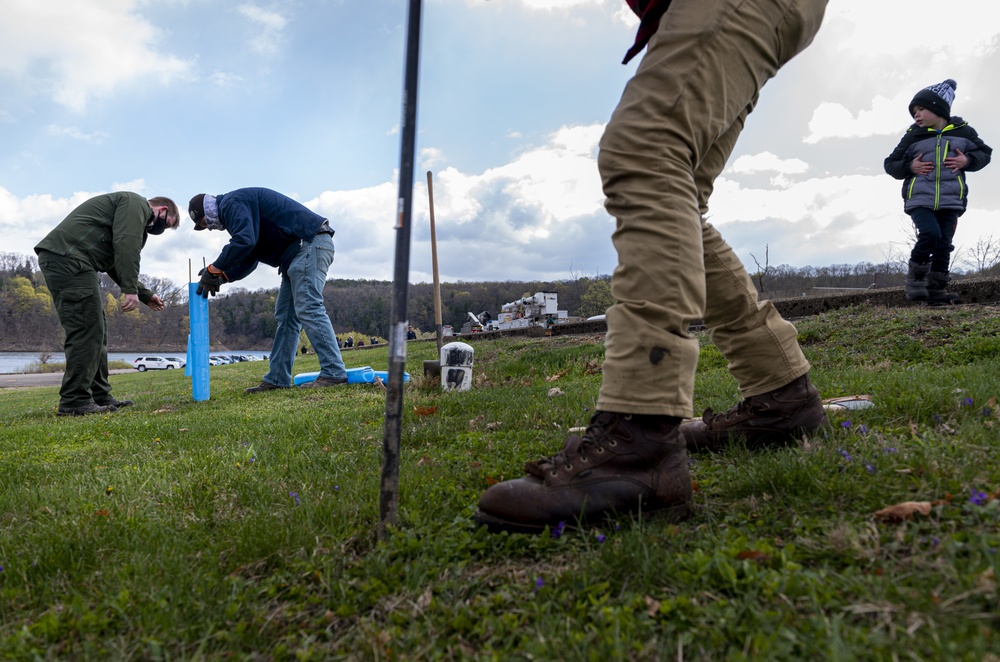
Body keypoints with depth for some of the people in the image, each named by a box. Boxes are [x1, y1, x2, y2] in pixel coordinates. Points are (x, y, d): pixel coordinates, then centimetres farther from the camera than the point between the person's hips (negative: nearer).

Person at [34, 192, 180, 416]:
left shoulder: (135, 216, 29)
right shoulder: (137, 204, -1)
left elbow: (117, 265, 32)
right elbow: (126, 246, -16)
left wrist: (146, 295, 31)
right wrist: (131, 290, -20)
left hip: (59, 260, 11)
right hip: (68, 258, -11)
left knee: (95, 330, 11)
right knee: (87, 330, -11)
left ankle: (99, 397, 15)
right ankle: (75, 402, -10)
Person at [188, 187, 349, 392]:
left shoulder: (231, 203, -8)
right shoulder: (234, 210, 26)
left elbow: (244, 241, -24)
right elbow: (248, 260, 24)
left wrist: (214, 269, -14)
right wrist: (221, 276, 9)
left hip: (310, 243, -11)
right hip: (299, 252, 11)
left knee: (308, 309, -17)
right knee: (285, 316, 9)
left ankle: (334, 373, -18)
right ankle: (277, 379, 11)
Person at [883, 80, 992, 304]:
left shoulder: (963, 131, 8)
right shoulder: (913, 136, 5)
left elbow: (985, 153, 17)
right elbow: (890, 164, 10)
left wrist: (968, 161, -4)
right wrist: (909, 167, -9)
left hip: (950, 200, 2)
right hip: (920, 199, -2)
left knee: (944, 244, -1)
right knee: (929, 234, -22)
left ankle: (936, 289, 4)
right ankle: (915, 278, -6)